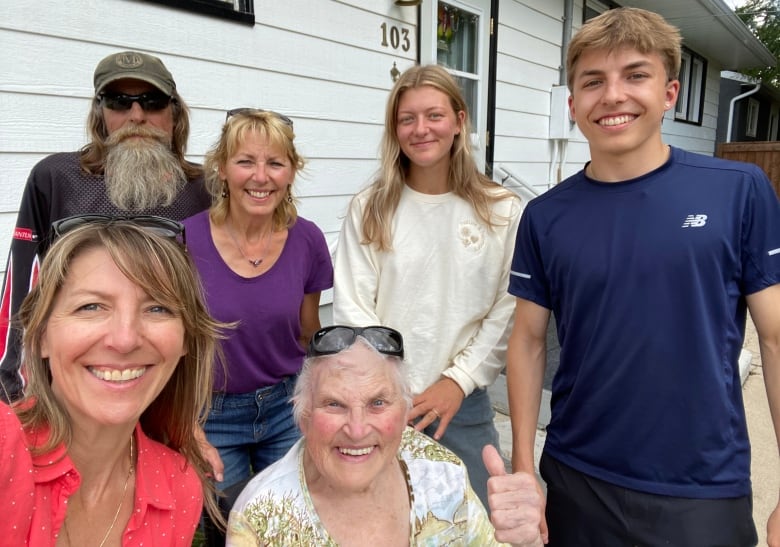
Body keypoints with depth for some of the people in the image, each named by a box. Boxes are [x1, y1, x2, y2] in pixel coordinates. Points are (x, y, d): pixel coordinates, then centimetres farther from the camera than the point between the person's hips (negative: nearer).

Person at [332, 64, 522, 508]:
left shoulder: (503, 212, -2)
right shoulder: (370, 209, -2)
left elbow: (508, 313, -3)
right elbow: (352, 309, -4)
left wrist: (458, 381, -10)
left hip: (463, 406, 0)